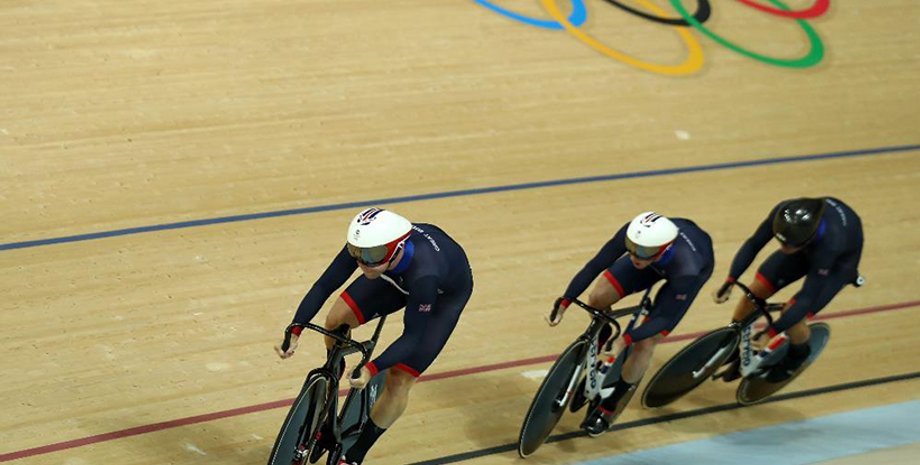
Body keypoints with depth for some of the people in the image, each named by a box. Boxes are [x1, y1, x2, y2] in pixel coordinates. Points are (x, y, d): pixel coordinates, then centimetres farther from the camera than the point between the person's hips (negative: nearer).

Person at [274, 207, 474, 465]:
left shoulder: (424, 273, -46)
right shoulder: (367, 244, -34)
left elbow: (412, 336, -36)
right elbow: (325, 285, -26)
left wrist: (372, 368, -46)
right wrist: (295, 331, -35)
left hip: (445, 294, -5)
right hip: (398, 277, 5)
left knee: (399, 381, -9)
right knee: (337, 319, -8)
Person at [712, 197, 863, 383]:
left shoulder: (828, 244, -45)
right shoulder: (784, 213, -35)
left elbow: (806, 299, -38)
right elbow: (753, 243, -17)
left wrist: (771, 332, -38)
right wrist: (729, 282, -25)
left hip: (840, 259, -5)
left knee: (792, 314, -17)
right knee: (756, 290, -5)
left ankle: (798, 355, 17)